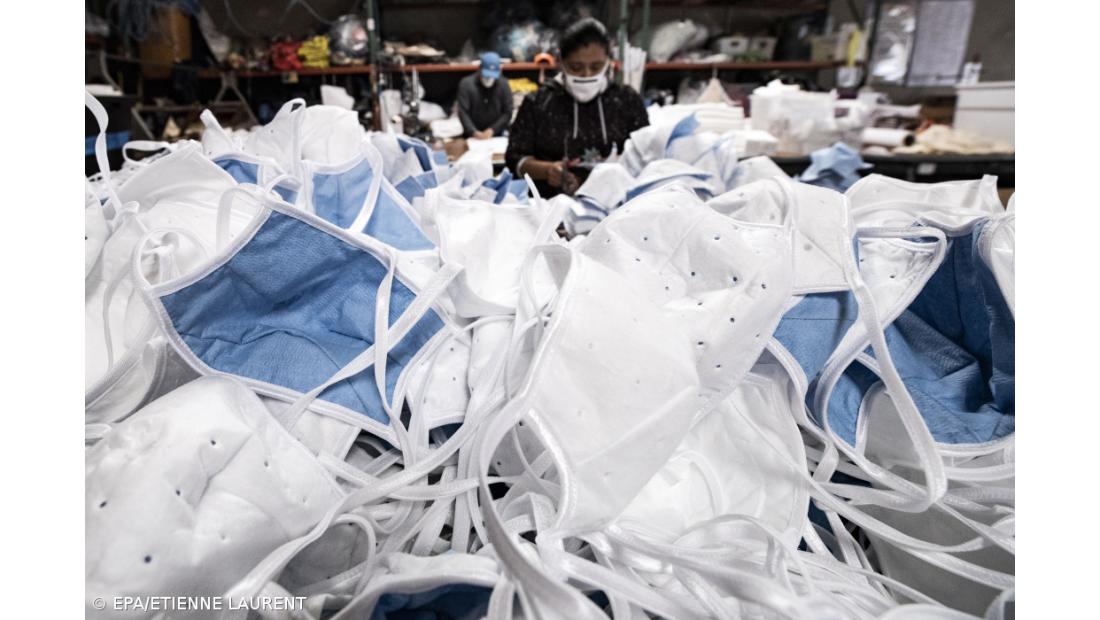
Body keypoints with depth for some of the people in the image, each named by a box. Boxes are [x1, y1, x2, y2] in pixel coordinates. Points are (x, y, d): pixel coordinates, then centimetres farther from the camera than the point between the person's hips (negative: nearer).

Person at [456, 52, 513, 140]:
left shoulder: (503, 85, -2)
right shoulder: (466, 84, -6)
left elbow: (507, 113, -4)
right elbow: (463, 112, -11)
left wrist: (492, 130, -16)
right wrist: (473, 132, -26)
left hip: (496, 136, 1)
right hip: (471, 136, -1)